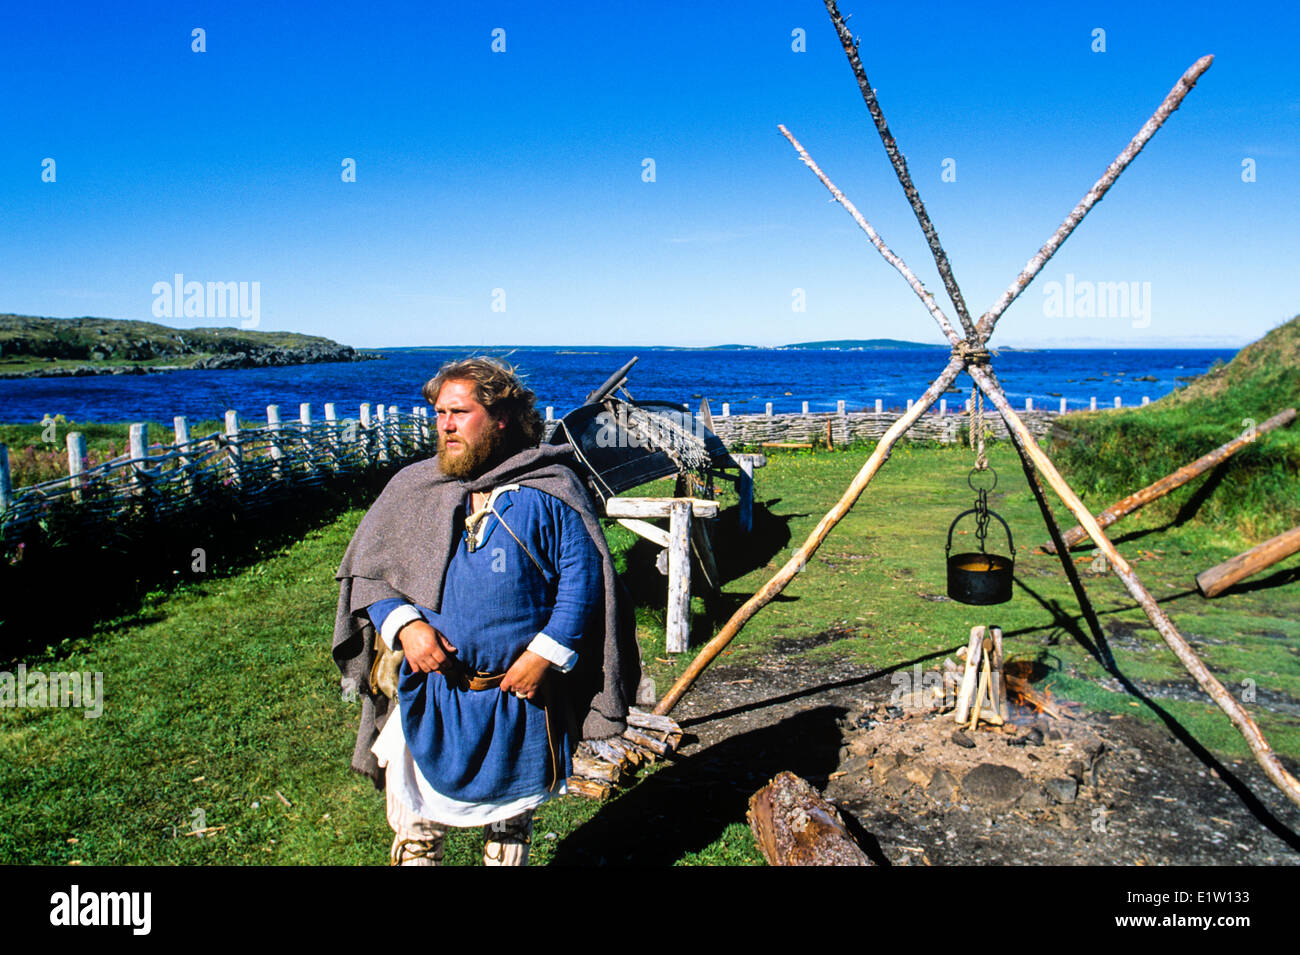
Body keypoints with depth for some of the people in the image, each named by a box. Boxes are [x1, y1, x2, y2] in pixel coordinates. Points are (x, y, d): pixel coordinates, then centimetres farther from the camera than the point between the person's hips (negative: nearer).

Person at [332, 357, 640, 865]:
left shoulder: (548, 490, -6)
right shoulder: (412, 487, 4)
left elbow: (583, 574, -7)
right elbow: (365, 570, 7)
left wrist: (546, 654, -15)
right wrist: (405, 624, -10)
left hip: (520, 695, -2)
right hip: (429, 696, 2)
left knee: (509, 822, 19)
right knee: (415, 827, 11)